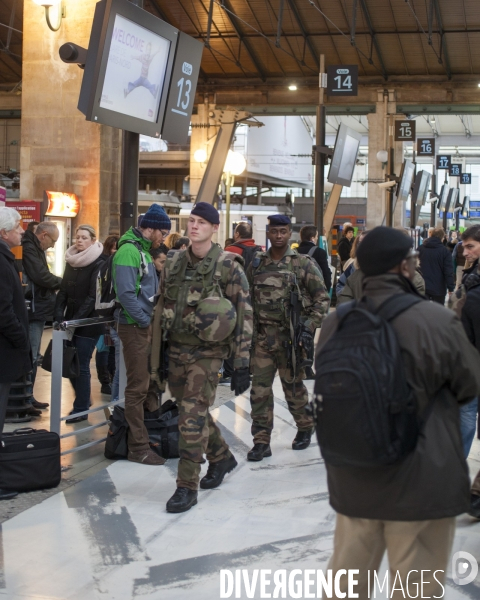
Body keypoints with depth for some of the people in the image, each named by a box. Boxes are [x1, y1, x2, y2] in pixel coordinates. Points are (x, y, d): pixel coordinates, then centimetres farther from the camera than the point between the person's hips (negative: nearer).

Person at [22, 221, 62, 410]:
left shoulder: (34, 248, 17)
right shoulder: (28, 248, -16)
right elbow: (42, 277, -22)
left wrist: (58, 283, 0)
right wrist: (62, 282, -6)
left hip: (36, 309, 10)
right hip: (33, 310, -10)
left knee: (32, 356, 14)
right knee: (30, 356, -6)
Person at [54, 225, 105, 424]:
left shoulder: (98, 264, -10)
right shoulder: (71, 262, 10)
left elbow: (93, 296, -16)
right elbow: (63, 291, 9)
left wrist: (76, 319, -22)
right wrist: (58, 316, -5)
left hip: (88, 323, -6)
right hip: (71, 321, 6)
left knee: (81, 365, -3)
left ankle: (81, 409, 9)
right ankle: (83, 400, 28)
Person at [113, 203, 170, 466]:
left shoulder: (143, 249, 14)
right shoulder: (128, 251, -16)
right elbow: (126, 293, -24)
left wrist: (154, 318, 9)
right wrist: (146, 320, -17)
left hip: (148, 325, 9)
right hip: (135, 327, -9)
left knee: (152, 380, 16)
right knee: (138, 387, -5)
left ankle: (151, 420, 28)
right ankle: (138, 448, 1)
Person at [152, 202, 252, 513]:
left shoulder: (227, 265, -9)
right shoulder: (174, 262, 8)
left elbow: (245, 315, -9)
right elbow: (162, 308, 15)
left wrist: (242, 364, -13)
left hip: (207, 352, -6)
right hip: (177, 348, 6)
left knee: (192, 416, -9)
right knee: (194, 411, 16)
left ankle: (187, 487, 0)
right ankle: (221, 457, 40)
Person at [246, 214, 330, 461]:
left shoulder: (304, 264, -3)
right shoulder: (257, 264, 7)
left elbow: (322, 298, -2)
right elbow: (247, 299, 15)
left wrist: (309, 328, -11)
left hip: (290, 337, -3)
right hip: (262, 337, 3)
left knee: (294, 387, 9)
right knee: (259, 390, 0)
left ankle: (305, 428, 33)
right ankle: (261, 441, 7)